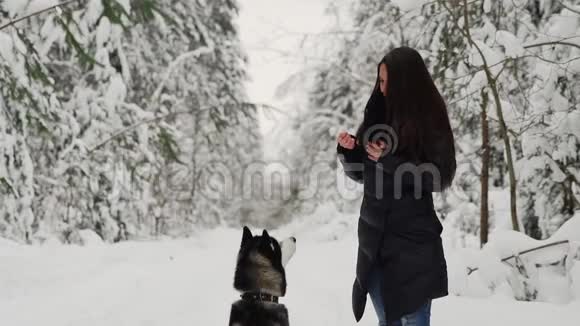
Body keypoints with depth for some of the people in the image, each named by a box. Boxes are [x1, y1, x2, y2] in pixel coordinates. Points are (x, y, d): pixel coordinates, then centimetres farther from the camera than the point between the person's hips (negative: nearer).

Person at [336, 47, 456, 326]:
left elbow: (441, 178, -9)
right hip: (374, 238, 5)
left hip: (413, 241, -5)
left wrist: (391, 161, -17)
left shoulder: (429, 118, -5)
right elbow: (361, 174, 15)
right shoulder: (376, 117, 8)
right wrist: (347, 151, -5)